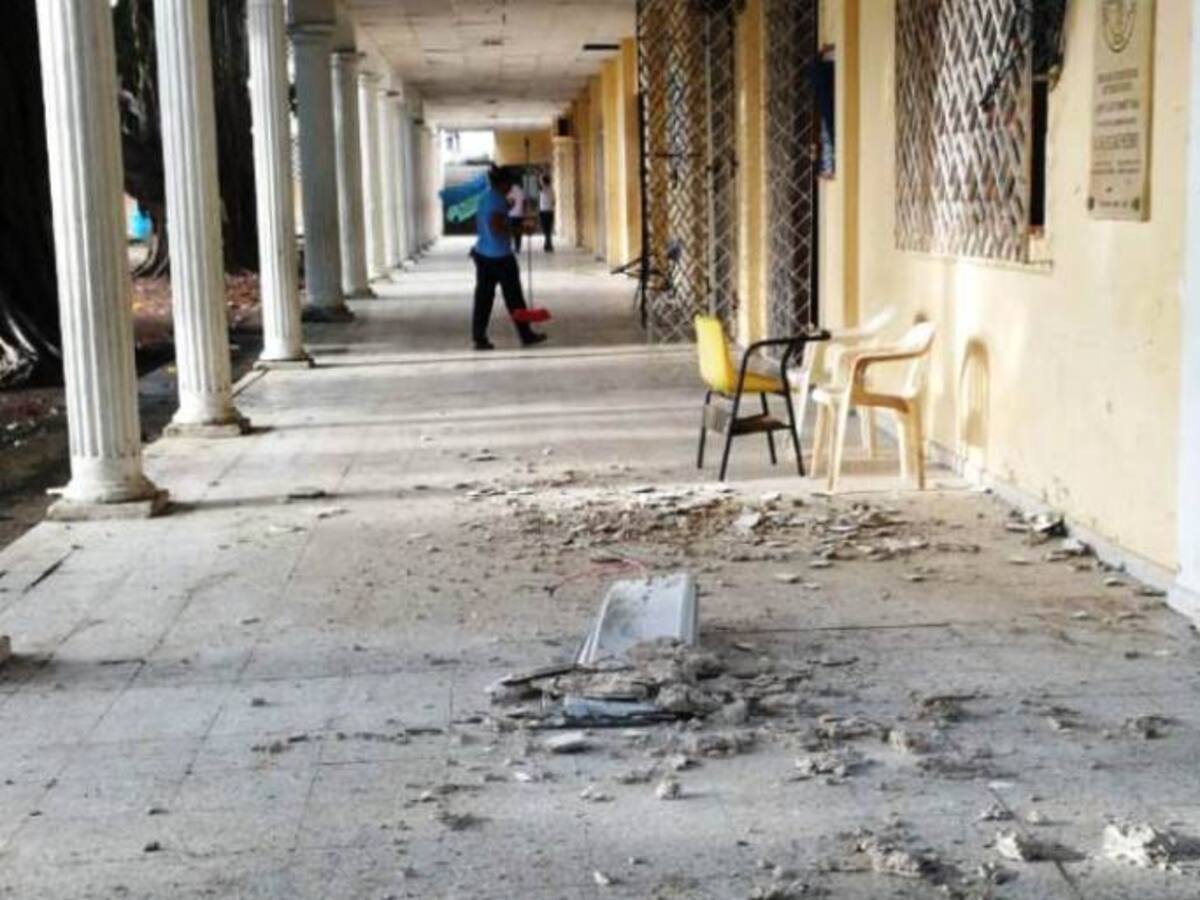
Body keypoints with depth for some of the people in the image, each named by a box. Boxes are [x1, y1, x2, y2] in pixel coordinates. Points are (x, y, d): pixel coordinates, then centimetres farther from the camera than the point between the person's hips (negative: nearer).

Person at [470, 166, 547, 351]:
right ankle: (526, 335, 12)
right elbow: (496, 227, -23)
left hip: (482, 254, 8)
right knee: (514, 297, 3)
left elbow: (477, 227, 19)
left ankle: (479, 338, 3)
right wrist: (514, 229, -12)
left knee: (483, 297, 5)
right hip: (500, 256, -8)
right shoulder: (498, 200, -15)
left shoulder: (484, 199, 13)